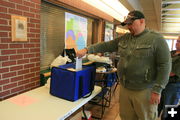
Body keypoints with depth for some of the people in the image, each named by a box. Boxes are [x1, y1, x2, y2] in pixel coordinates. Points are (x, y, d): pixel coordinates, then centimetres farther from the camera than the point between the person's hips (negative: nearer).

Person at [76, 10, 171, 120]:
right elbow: (106, 46, 8)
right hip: (124, 88, 5)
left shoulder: (157, 39, -9)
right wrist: (87, 50, -3)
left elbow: (165, 65, -12)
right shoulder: (124, 38, 8)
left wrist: (157, 90, -15)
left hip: (144, 90, -5)